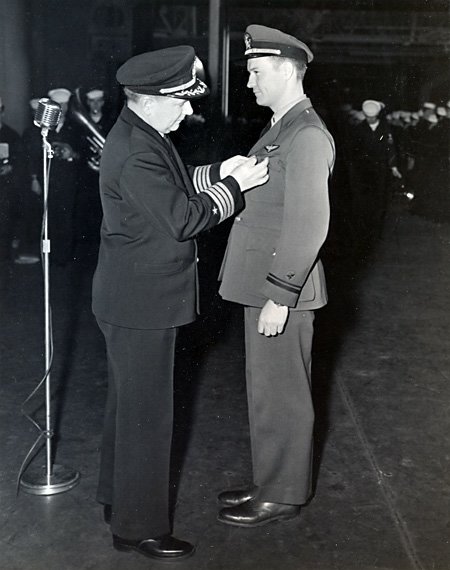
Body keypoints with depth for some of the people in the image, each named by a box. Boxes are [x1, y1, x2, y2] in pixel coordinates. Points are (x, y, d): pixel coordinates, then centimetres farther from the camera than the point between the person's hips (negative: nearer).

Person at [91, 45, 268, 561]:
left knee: (128, 403, 22)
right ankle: (139, 527, 17)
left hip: (134, 297, 11)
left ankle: (118, 498, 39)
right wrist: (235, 186, -16)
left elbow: (172, 188, 16)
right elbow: (183, 219, -25)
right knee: (146, 415, 2)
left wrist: (216, 173, 4)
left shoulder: (140, 136, 7)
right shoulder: (136, 153, -25)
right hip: (140, 303, -11)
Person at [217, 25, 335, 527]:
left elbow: (309, 225, -23)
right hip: (264, 280, 10)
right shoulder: (281, 129, 14)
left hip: (283, 287, -10)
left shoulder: (307, 136, -17)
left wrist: (280, 297, -22)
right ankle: (269, 483, 34)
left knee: (280, 396, 4)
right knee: (267, 392, 18)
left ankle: (282, 496, 20)